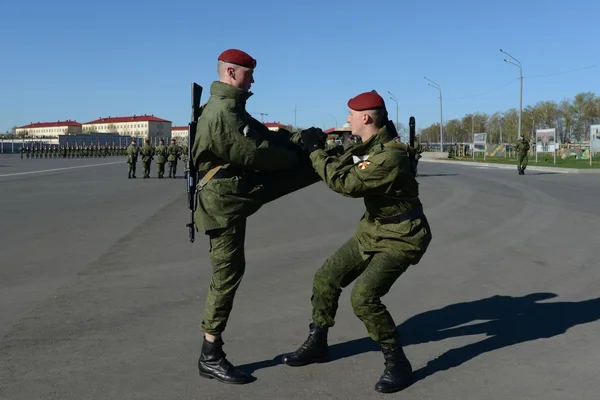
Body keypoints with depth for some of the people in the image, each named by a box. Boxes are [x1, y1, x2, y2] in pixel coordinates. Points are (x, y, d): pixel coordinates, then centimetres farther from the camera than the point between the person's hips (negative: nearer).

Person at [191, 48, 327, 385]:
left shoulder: (233, 108, 15)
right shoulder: (222, 111, -19)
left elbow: (265, 136, 13)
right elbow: (253, 154, -20)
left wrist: (297, 139, -1)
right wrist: (296, 155, -8)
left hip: (245, 186, 9)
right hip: (225, 196, -9)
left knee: (309, 169, 7)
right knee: (228, 271, -2)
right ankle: (211, 355, 8)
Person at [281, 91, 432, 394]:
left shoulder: (390, 156, -29)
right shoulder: (367, 145, 1)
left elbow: (346, 183, -32)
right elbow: (343, 166, 15)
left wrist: (315, 152, -21)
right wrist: (315, 148, 2)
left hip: (400, 238, -9)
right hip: (372, 231, 9)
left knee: (363, 296, -24)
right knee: (326, 278, 8)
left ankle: (397, 364, -5)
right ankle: (316, 344, 27)